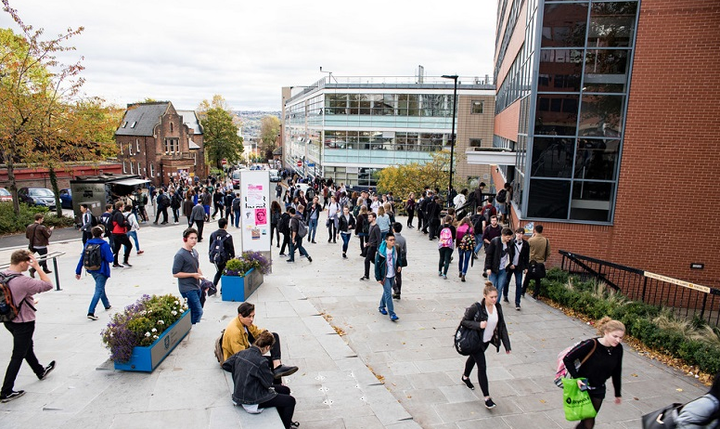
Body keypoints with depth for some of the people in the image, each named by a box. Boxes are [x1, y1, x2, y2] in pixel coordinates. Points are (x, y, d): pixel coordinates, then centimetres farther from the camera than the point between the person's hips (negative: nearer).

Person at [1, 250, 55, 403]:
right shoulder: (22, 281, -30)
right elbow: (48, 285, -23)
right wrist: (37, 267, -20)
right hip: (23, 323, -9)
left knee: (27, 347, 27)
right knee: (18, 357, 4)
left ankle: (40, 372, 47)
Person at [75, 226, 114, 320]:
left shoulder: (87, 243, 1)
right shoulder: (104, 244, -15)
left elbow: (82, 258, 4)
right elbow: (110, 259, -18)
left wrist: (78, 271, 10)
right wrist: (110, 252, 2)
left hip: (91, 270, 7)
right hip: (101, 270, -7)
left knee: (100, 287, 24)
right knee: (99, 291, -4)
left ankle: (107, 305, 42)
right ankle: (91, 312, -14)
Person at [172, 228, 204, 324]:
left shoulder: (195, 252, 13)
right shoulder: (180, 255, -14)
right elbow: (175, 274, -15)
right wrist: (193, 275, -17)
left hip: (196, 286, 8)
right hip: (187, 288, -8)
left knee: (193, 311, 11)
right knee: (198, 312, -11)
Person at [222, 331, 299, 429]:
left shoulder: (241, 353, -5)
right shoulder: (260, 361, -29)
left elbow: (225, 365, 8)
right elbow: (269, 382, -18)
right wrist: (269, 372, 0)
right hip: (251, 401, -9)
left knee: (285, 390, 19)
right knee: (290, 401, -1)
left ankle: (284, 420, 38)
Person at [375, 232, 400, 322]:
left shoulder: (396, 249, -3)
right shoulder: (381, 251, -18)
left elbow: (398, 259, 17)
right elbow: (377, 265, -12)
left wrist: (399, 266, -3)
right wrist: (378, 278, -12)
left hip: (392, 275, 6)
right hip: (384, 276, -6)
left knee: (386, 292, 19)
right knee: (388, 294, -8)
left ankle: (381, 307, 39)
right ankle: (392, 314, -5)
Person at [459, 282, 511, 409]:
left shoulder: (498, 307, -9)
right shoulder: (476, 308, -26)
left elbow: (502, 326, -1)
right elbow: (464, 321, -18)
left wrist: (507, 345, -2)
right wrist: (478, 325, -33)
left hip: (487, 341, 6)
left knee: (473, 358, 28)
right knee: (482, 366, -7)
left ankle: (465, 377, 54)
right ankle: (486, 397, 3)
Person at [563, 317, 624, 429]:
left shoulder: (618, 349, -6)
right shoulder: (591, 345, -23)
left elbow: (616, 372, 8)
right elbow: (567, 359, -17)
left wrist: (618, 394, 15)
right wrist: (577, 378, -21)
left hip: (598, 391, 6)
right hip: (583, 388, -5)